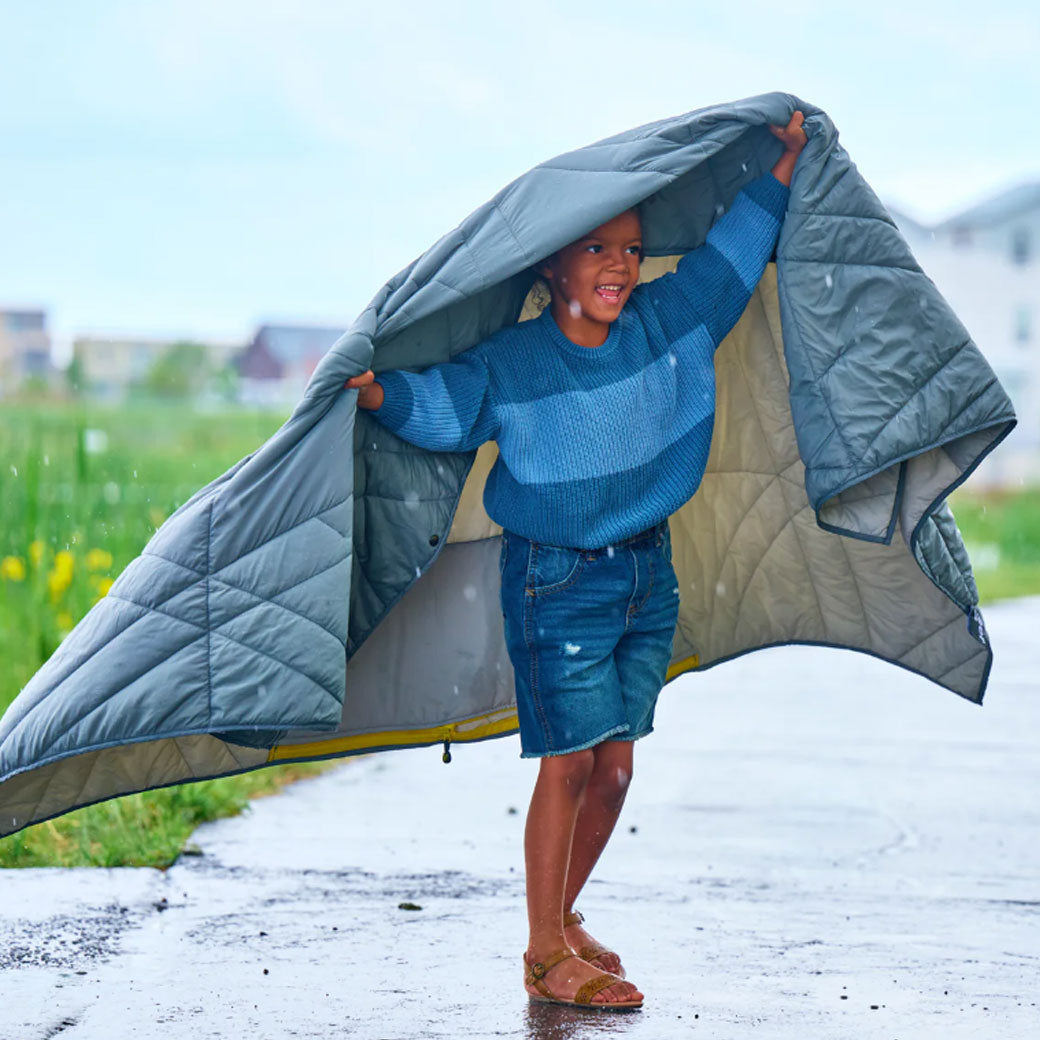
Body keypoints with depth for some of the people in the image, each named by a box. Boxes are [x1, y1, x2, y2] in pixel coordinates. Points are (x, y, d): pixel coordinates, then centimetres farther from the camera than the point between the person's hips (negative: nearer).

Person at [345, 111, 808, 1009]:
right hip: (557, 581, -5)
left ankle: (564, 915, 28)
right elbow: (443, 406, -14)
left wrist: (784, 167, 14)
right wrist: (377, 391, -32)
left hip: (647, 573, 6)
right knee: (569, 762, -6)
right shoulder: (509, 363, -11)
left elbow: (733, 254, 14)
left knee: (616, 764, 9)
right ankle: (547, 958, 2)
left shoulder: (671, 324, 2)